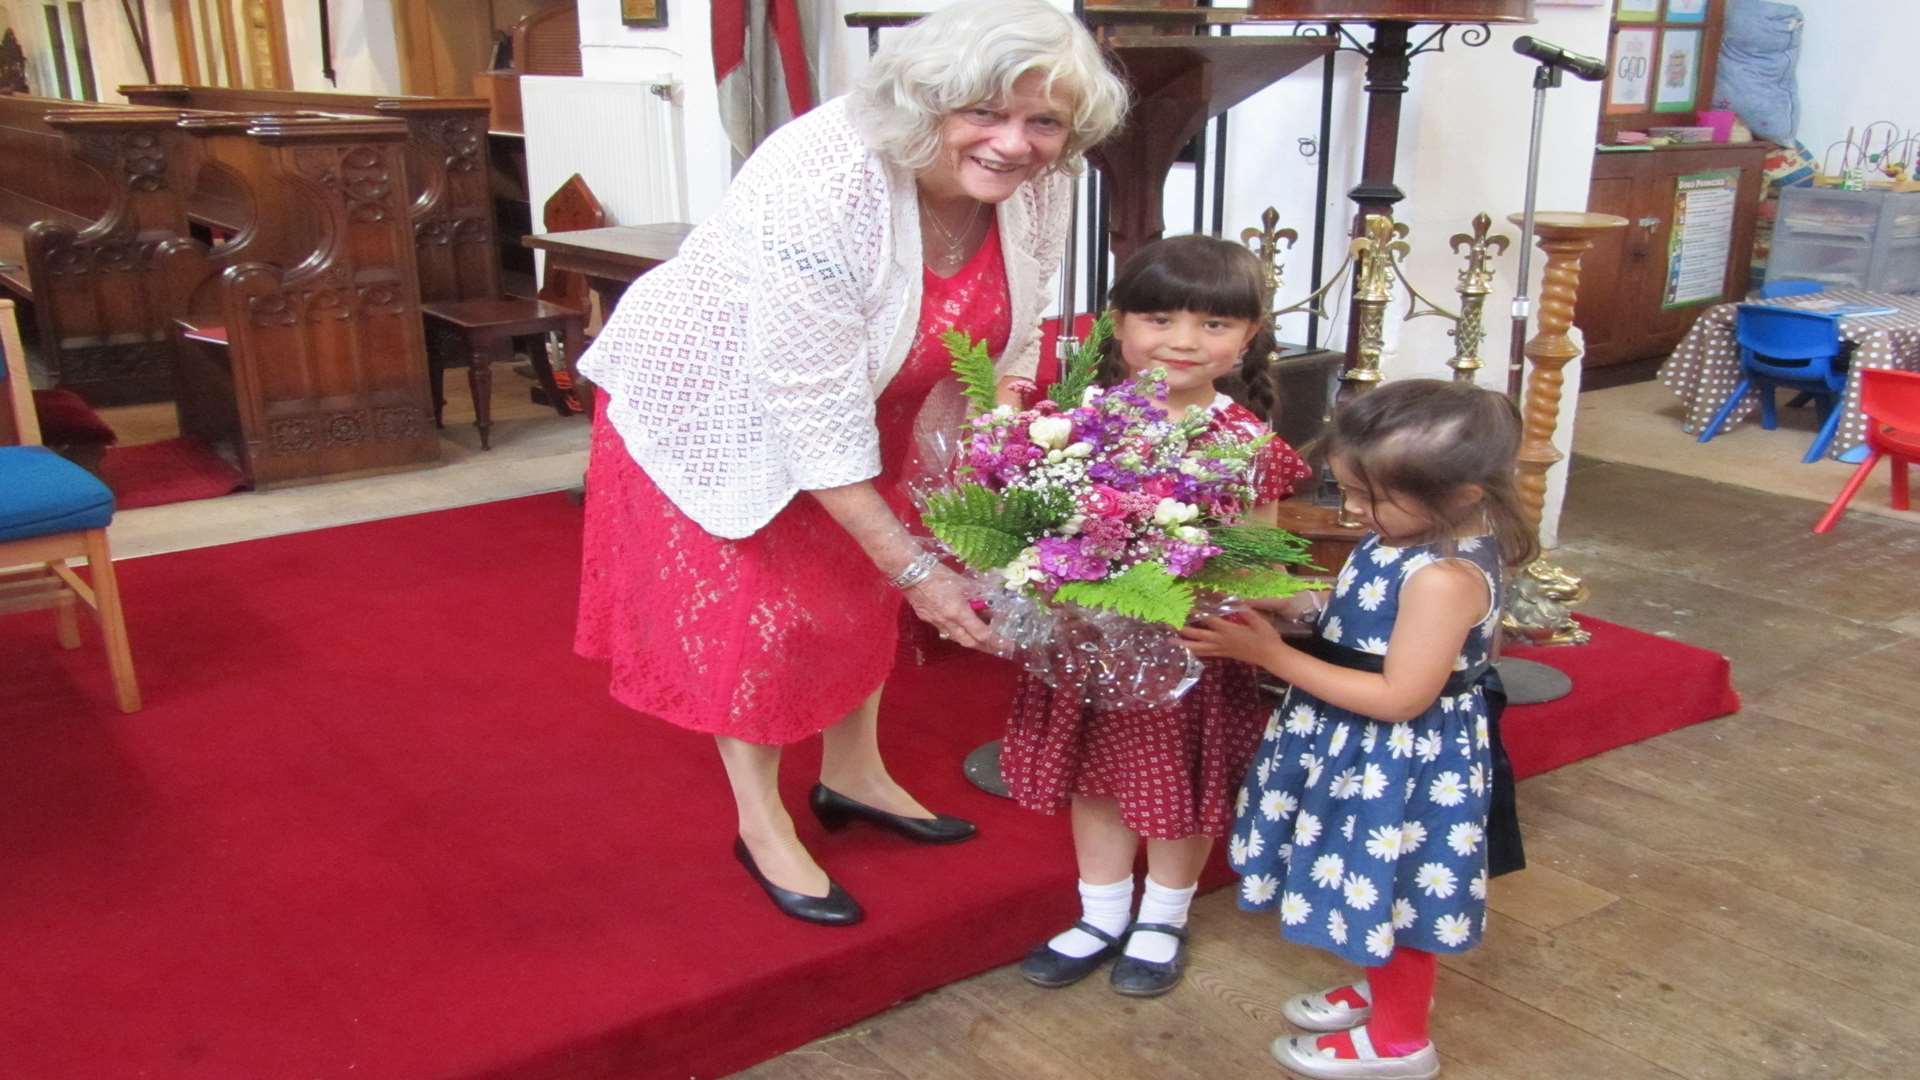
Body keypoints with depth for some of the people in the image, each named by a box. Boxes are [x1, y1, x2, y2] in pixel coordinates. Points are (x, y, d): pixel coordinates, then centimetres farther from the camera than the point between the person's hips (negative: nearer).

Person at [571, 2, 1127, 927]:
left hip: (857, 399, 7)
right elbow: (816, 421, -35)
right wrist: (914, 567, -31)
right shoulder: (821, 191, -39)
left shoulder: (1036, 187, -19)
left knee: (866, 582, 15)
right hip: (718, 406, -6)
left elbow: (1007, 341, -5)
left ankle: (853, 775, 37)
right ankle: (761, 824, 22)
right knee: (756, 609, 0)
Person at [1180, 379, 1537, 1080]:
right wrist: (1288, 601, -8)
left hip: (1401, 761, -9)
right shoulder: (1405, 539, -3)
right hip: (1362, 750, 9)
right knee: (1374, 886, 26)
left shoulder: (1443, 579, -31)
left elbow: (1399, 697, -28)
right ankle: (1386, 991, 51)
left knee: (1388, 889, 12)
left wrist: (1271, 654, -26)